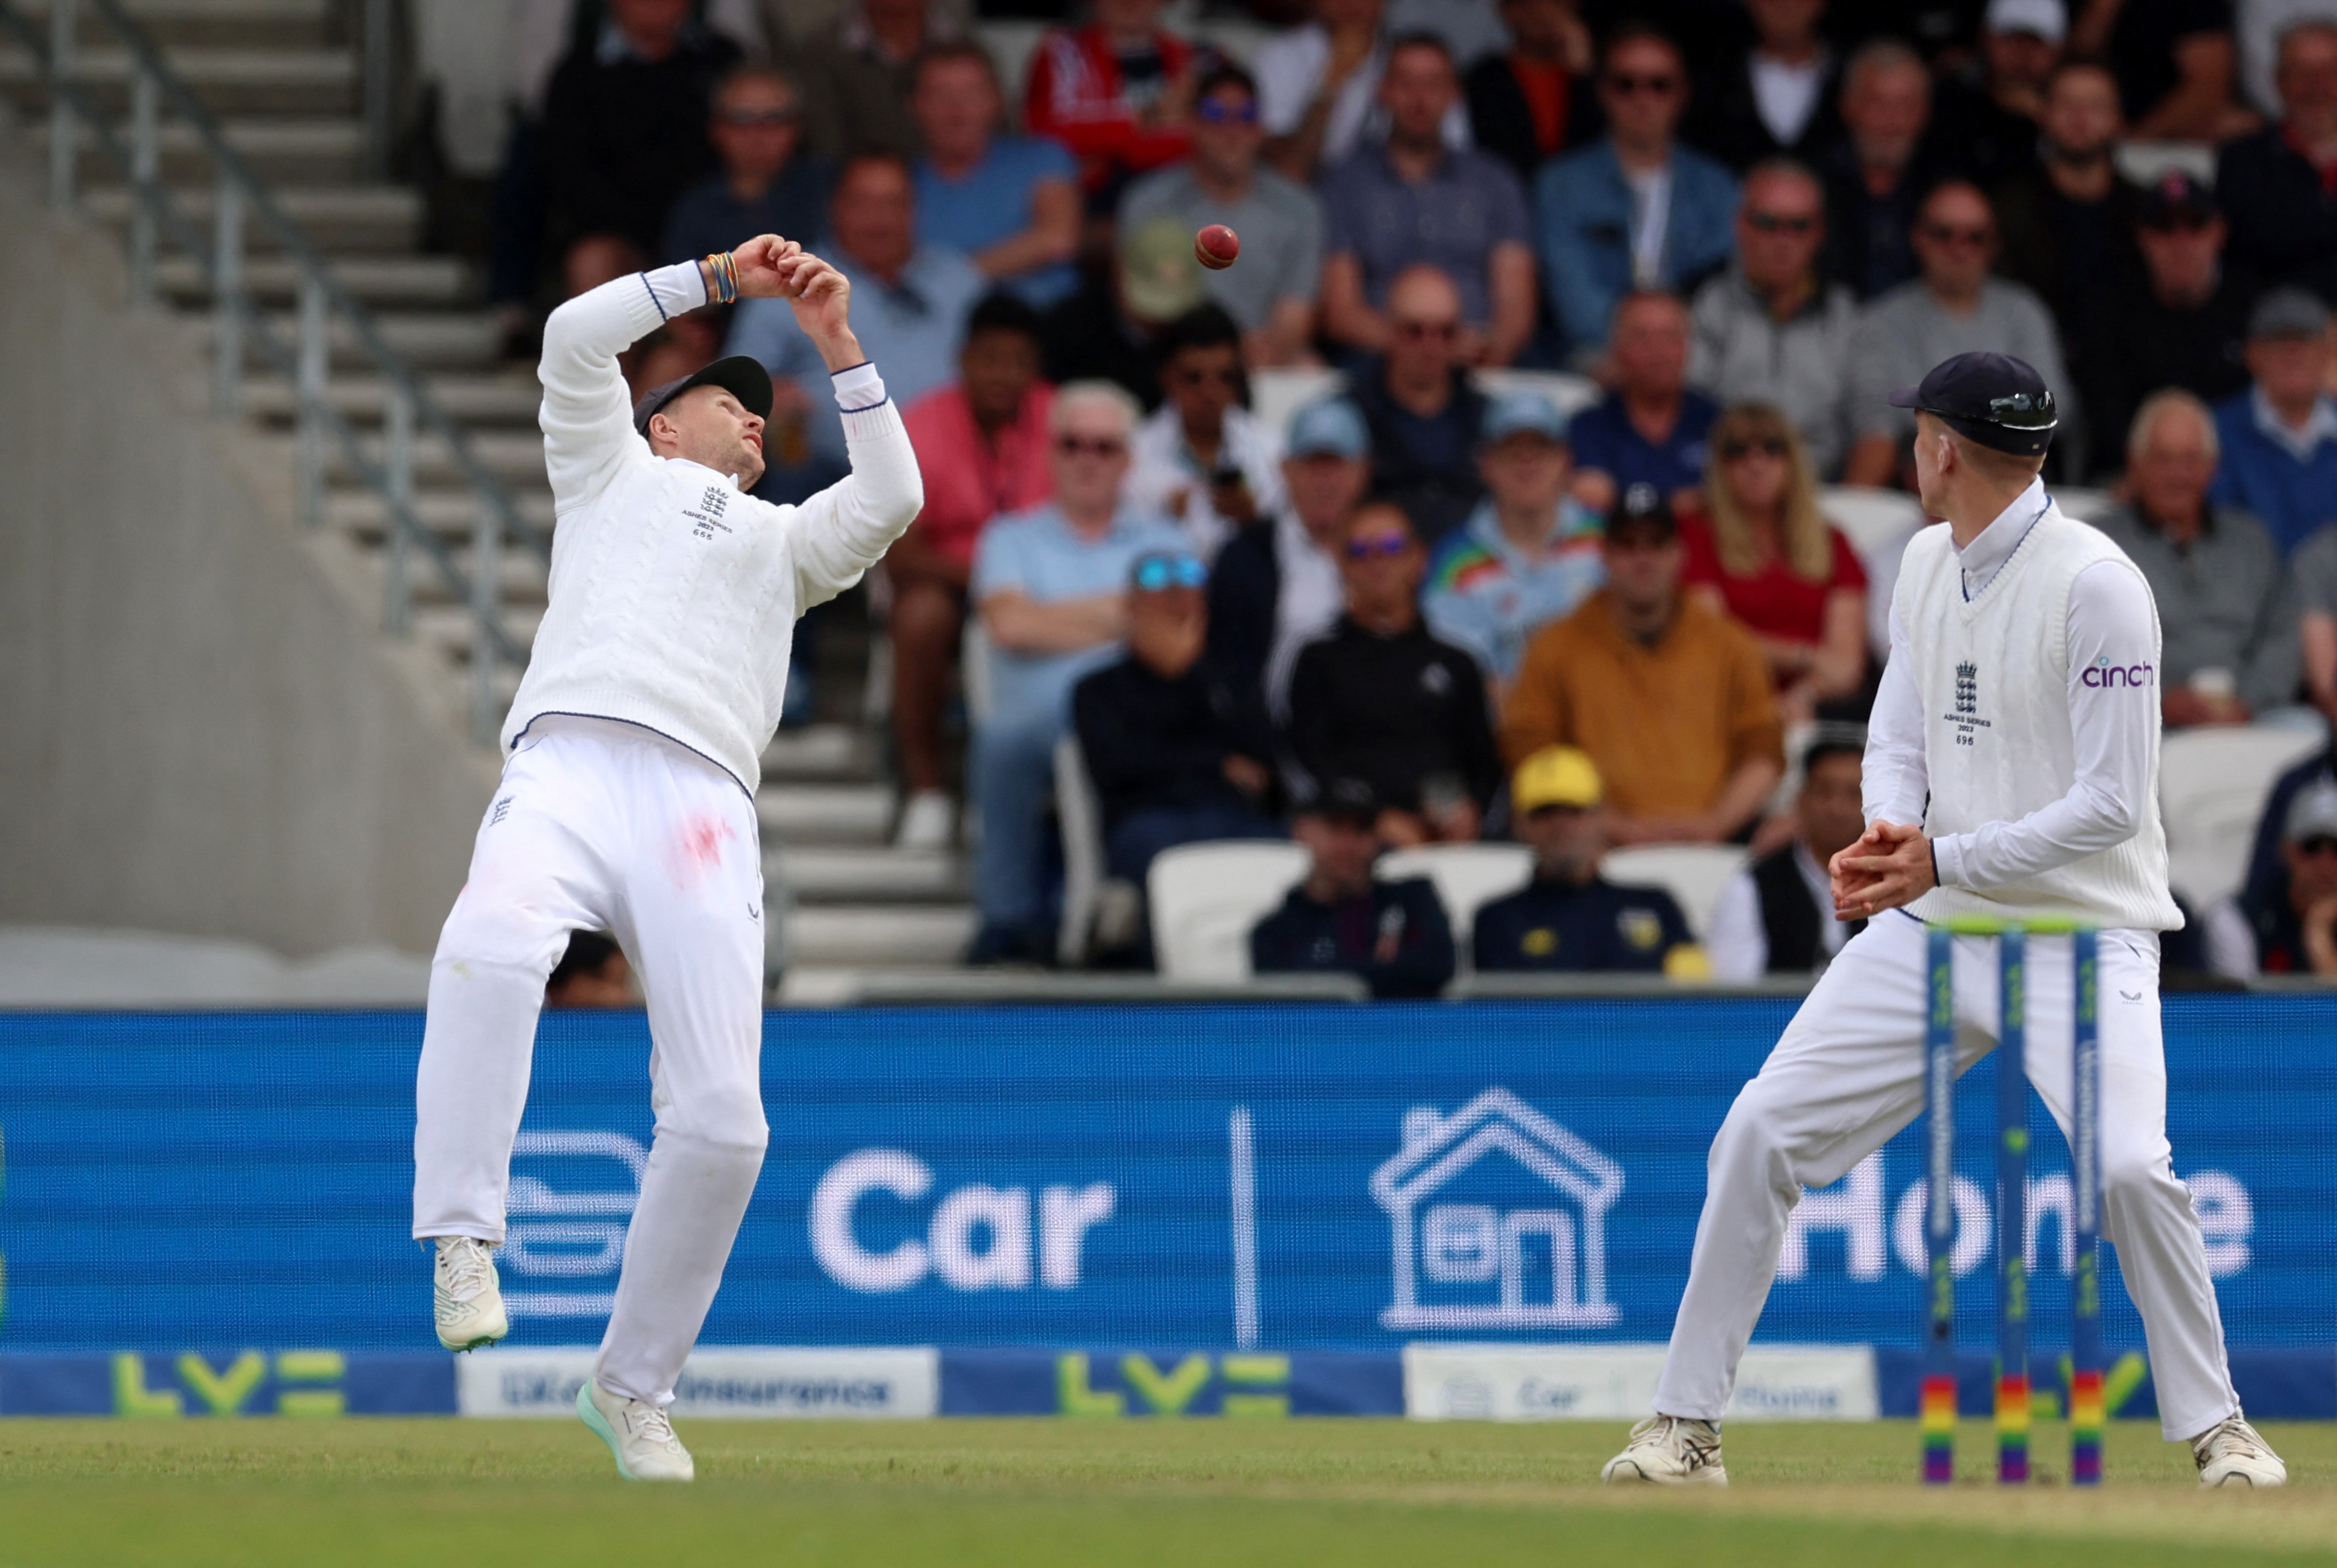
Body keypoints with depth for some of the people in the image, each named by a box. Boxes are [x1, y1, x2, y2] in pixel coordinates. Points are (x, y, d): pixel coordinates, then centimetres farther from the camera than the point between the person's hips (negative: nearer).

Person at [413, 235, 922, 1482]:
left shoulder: (781, 539, 37)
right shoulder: (611, 469, 31)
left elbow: (888, 500, 22)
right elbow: (577, 335, 18)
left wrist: (838, 345, 19)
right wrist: (720, 279, 18)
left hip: (705, 811, 3)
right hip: (571, 767, -3)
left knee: (719, 1121, -12)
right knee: (492, 946, -38)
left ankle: (631, 1385, 3)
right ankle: (463, 1240, -33)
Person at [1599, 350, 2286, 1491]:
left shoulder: (2095, 585, -17)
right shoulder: (1928, 564, 8)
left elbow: (2114, 802, -19)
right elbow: (1897, 740, 11)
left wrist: (1945, 859, -20)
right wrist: (1887, 837, -12)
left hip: (2080, 931, -7)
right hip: (1928, 928, 7)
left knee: (2128, 1165, -25)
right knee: (1760, 1132, -1)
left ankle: (2216, 1428, -7)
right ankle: (1685, 1427, 7)